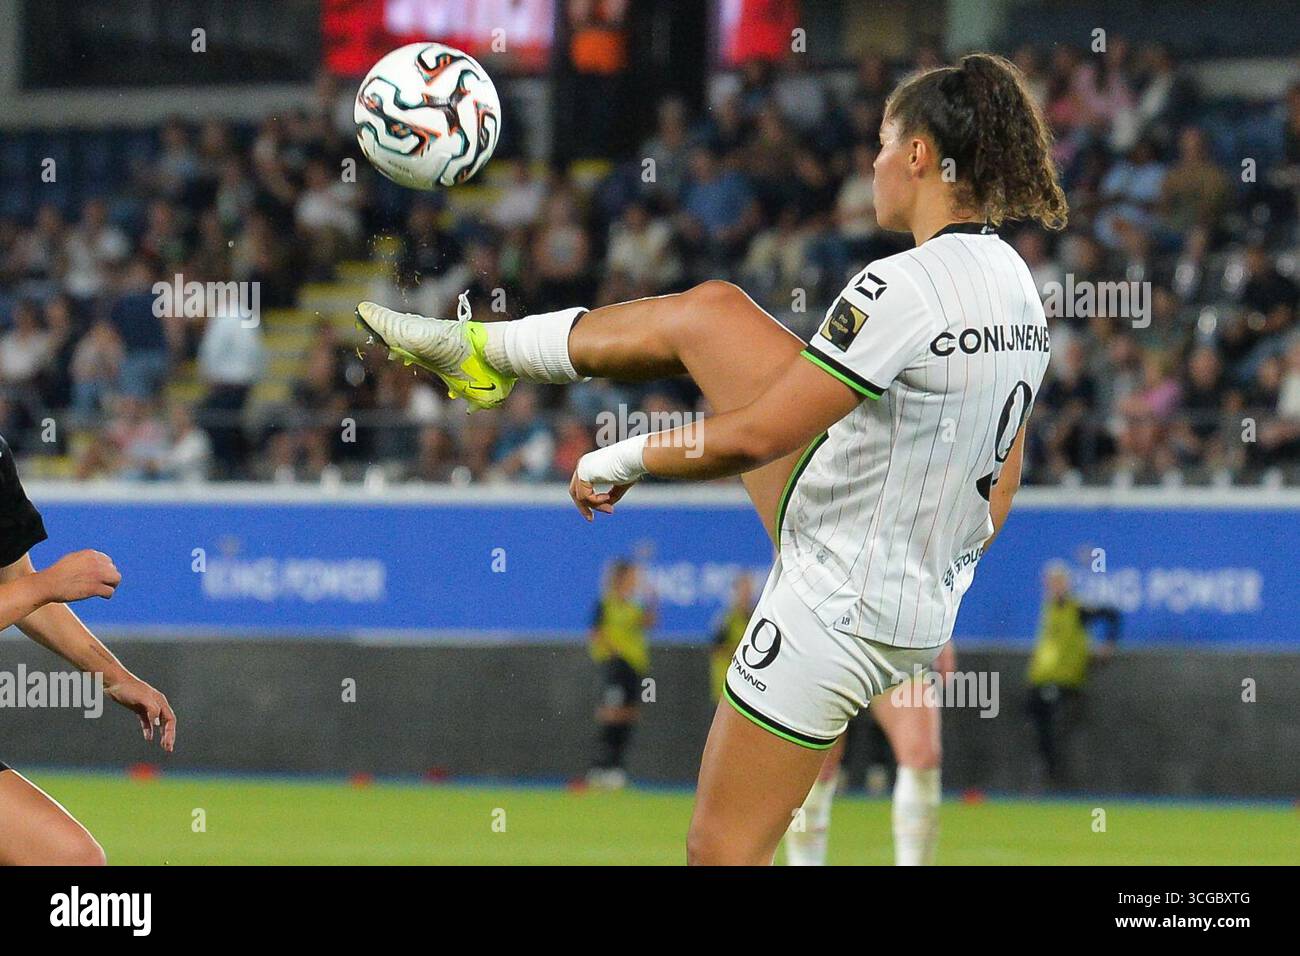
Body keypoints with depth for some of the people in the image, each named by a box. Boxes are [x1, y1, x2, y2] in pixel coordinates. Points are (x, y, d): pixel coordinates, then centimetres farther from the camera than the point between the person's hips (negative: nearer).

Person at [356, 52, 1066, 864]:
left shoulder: (904, 288, -26)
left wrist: (623, 461, -10)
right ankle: (481, 352, 30)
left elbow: (751, 438, -25)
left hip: (837, 614, -9)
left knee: (721, 851, 4)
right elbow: (998, 495, 11)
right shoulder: (1019, 288, 2)